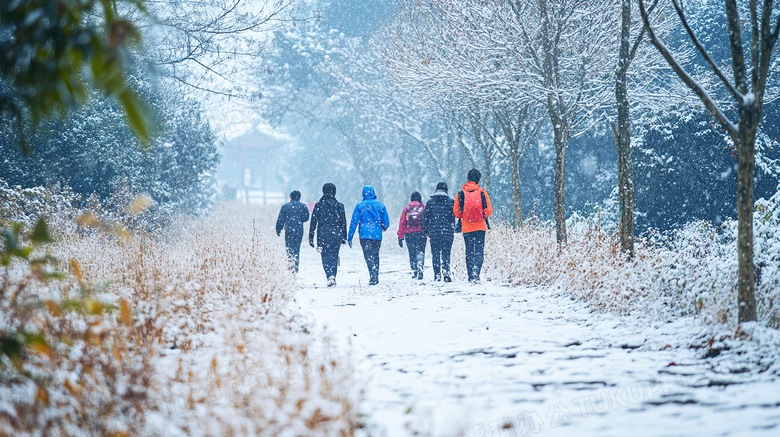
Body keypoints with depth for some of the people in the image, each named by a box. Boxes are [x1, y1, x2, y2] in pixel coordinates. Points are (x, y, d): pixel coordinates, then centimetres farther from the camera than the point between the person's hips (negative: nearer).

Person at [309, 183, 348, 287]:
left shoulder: (319, 205, -1)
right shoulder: (339, 206, 3)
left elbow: (313, 222, 0)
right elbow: (343, 223, 7)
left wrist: (311, 237, 4)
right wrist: (344, 238, 13)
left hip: (323, 235, -1)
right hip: (336, 235, 1)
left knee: (326, 257, 2)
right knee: (334, 257, 10)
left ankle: (330, 276, -17)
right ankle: (333, 277, 4)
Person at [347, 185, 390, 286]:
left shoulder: (359, 206, 1)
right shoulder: (380, 205, 6)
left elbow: (354, 222, -1)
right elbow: (386, 223, 7)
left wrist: (349, 237, 1)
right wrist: (383, 228, 30)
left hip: (365, 235, -2)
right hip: (377, 236, 3)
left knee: (368, 256, -6)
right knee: (375, 256, 14)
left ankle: (373, 275, -28)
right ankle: (376, 277, 17)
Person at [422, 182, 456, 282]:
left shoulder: (430, 202, 5)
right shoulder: (451, 202, 2)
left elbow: (425, 217, 4)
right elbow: (455, 216, 2)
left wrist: (425, 231, 10)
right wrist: (453, 229, 12)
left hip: (434, 232, 1)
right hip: (448, 232, -1)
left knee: (435, 254, 8)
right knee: (446, 254, 2)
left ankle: (437, 275, 5)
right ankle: (446, 272, -16)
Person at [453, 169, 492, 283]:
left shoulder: (460, 193, 0)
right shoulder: (482, 192, -3)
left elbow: (456, 211, -1)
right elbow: (489, 210, -3)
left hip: (466, 227, 1)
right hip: (480, 227, -1)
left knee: (469, 251, 11)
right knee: (479, 250, 1)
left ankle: (471, 277, 11)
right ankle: (475, 271, -23)